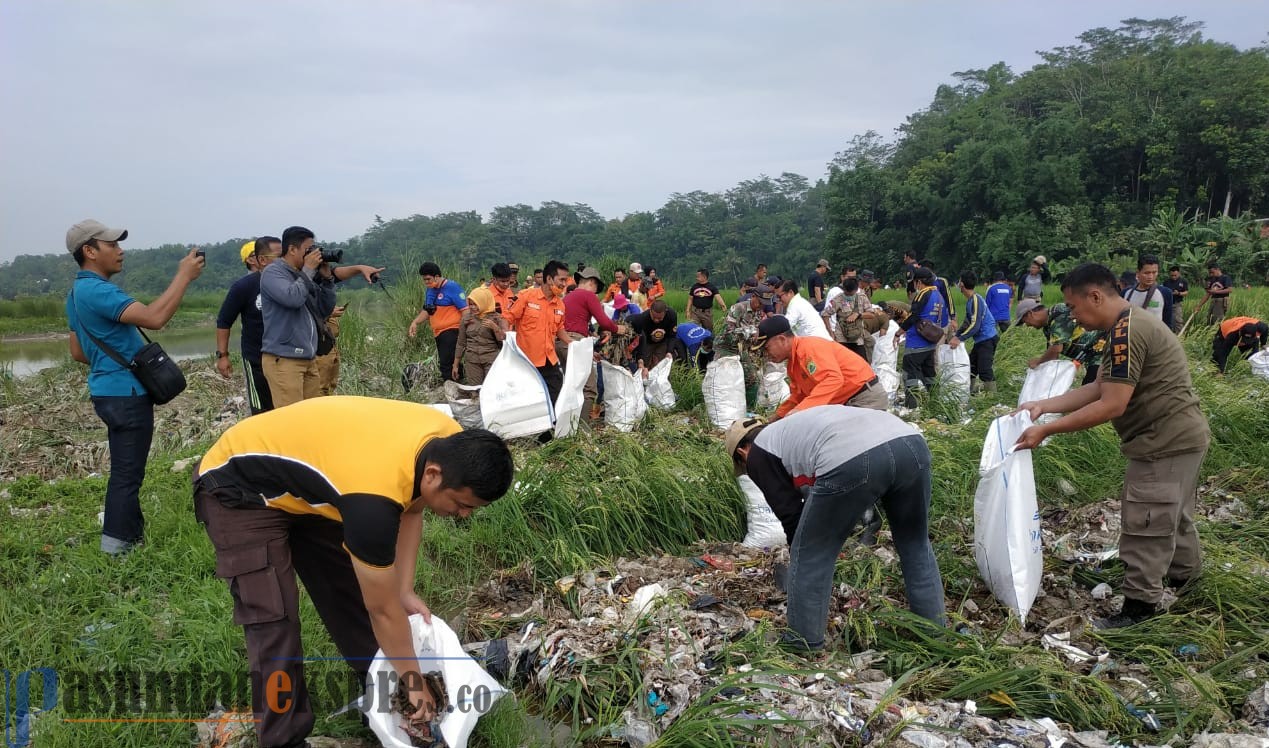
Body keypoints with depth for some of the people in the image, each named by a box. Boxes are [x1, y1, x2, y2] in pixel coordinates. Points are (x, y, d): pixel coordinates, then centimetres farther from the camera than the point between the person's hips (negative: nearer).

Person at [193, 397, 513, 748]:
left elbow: (410, 507, 4)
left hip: (298, 479, 8)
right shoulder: (374, 497, -40)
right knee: (273, 618, -14)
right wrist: (414, 681, -12)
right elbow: (382, 609, -25)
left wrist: (405, 590, -1)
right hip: (237, 488, -8)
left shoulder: (448, 442, -17)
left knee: (350, 585, 11)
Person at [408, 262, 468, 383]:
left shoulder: (452, 287, -10)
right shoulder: (430, 290, 15)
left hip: (451, 331, -9)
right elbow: (427, 310, 26)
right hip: (438, 332, 9)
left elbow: (465, 310, -14)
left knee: (446, 364, -16)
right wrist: (415, 322, 9)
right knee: (442, 363, 9)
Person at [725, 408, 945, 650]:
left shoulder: (757, 453, 21)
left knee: (810, 557, 14)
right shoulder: (792, 426, 42)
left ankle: (804, 648, 24)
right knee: (915, 547, 28)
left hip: (852, 462, -7)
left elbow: (789, 512, 20)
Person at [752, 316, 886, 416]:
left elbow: (833, 379, -35)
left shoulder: (809, 347, -21)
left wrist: (801, 409, -43)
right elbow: (798, 396, 18)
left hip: (867, 397, -10)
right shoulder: (792, 362, 10)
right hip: (846, 402, 10)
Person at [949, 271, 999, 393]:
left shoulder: (976, 300, -19)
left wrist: (959, 339, -29)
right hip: (980, 340, 10)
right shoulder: (969, 300, 11)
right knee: (971, 367, 13)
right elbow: (967, 323, 16)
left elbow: (975, 326, -26)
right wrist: (956, 336, 7)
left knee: (984, 370, -12)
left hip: (987, 339, -10)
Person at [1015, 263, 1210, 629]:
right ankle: (1185, 575, 46)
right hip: (1179, 436, 11)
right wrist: (1043, 405, 1)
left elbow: (1111, 406, -27)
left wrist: (1046, 430, -24)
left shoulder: (1127, 333, -24)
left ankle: (1139, 606, 7)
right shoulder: (1132, 323, 11)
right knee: (1172, 515, 27)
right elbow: (1098, 388, 9)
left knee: (1145, 526, -3)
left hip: (1166, 444, -11)